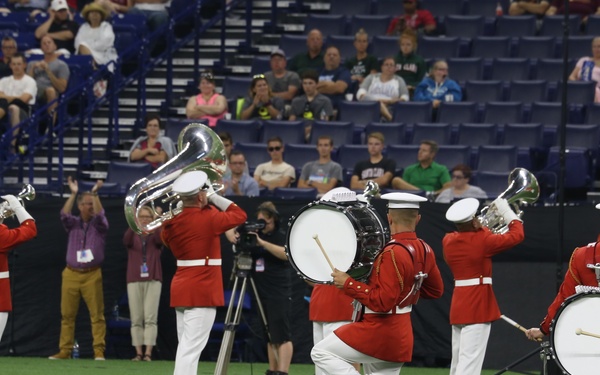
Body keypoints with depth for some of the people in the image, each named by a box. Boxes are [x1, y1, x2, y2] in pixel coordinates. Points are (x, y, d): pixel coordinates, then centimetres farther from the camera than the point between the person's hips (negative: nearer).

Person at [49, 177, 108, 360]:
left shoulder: (98, 225, 7)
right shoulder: (73, 224, 11)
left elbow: (99, 214, -13)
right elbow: (64, 215, -8)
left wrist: (95, 194, -23)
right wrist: (73, 194, -17)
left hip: (92, 275, -2)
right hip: (71, 274, 2)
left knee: (97, 314, -6)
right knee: (67, 314, 2)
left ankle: (99, 351, -6)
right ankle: (65, 351, 5)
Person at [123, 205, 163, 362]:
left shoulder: (155, 235, 8)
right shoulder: (133, 235, 9)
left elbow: (160, 239, -16)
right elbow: (126, 240, -15)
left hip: (153, 280, -1)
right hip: (134, 280, 1)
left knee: (150, 318, -8)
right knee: (136, 319, -1)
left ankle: (148, 353, -11)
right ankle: (138, 353, 1)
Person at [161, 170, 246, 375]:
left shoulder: (172, 222, 4)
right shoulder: (208, 219, -14)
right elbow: (240, 215, -1)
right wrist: (214, 197, 4)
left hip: (181, 289, 8)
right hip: (202, 291, -8)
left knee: (186, 346, 13)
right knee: (191, 348, -11)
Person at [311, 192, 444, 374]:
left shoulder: (393, 253, -21)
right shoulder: (424, 250, 5)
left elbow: (383, 302, -25)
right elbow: (436, 291, 19)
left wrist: (348, 284, -18)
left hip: (378, 332, -8)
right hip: (400, 337, 8)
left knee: (321, 353, 2)